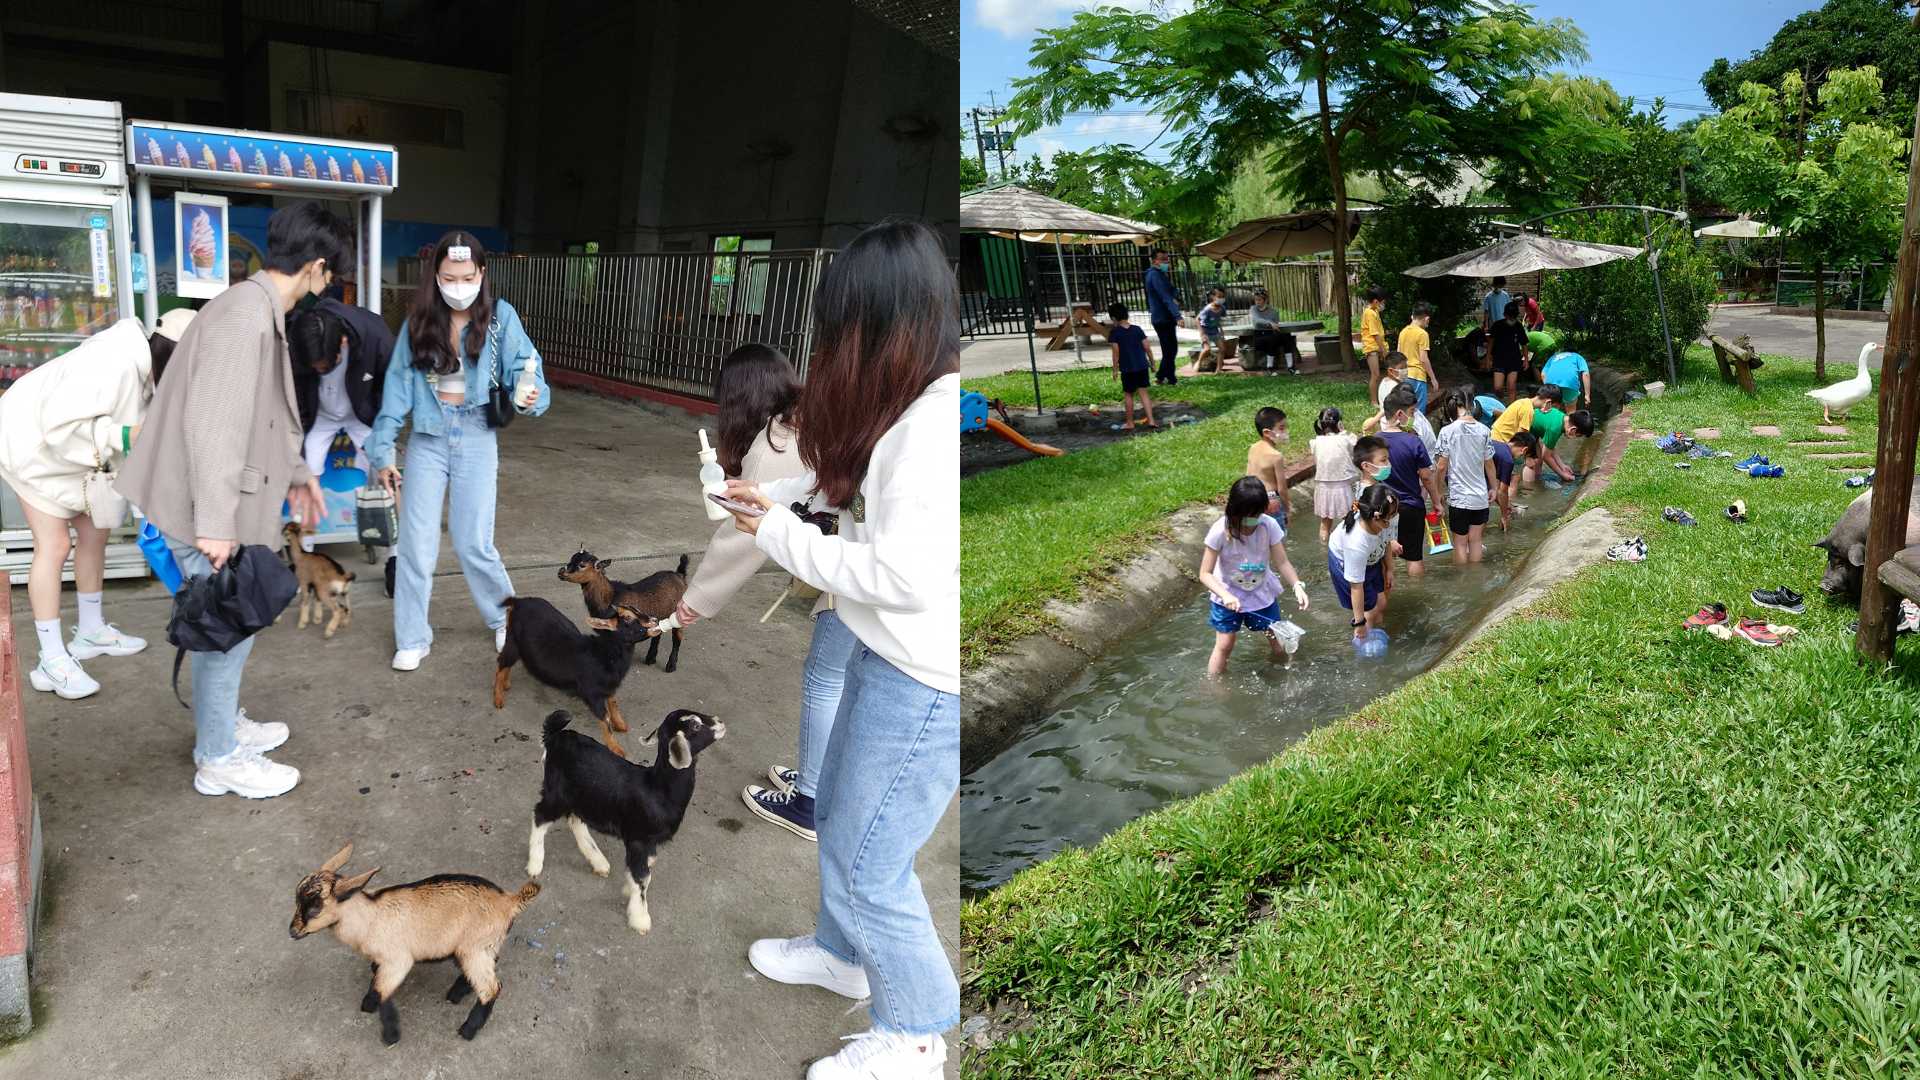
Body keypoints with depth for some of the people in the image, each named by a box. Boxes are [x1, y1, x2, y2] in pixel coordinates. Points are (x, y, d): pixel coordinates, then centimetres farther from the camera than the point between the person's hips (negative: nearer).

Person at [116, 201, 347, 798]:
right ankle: (220, 760, 16)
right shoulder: (245, 316, -23)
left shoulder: (262, 311, 10)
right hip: (208, 508, -10)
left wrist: (295, 471, 28)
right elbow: (212, 422, -28)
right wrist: (216, 521, -28)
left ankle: (224, 724, 38)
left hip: (226, 503, 10)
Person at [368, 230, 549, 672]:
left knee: (473, 543, 1)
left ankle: (505, 617, 27)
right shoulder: (418, 322, -1)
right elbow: (397, 386, 0)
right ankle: (412, 639, 18)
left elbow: (522, 368, -11)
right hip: (428, 438, 2)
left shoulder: (501, 316, -6)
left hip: (476, 438, -2)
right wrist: (382, 451, -1)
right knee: (416, 543, 4)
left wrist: (530, 395, -35)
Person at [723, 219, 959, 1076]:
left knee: (867, 864, 5)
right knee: (837, 818, 27)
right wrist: (778, 494, 5)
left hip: (925, 683, -10)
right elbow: (852, 473, 21)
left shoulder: (938, 426, -28)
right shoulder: (912, 403, 3)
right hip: (887, 656, 10)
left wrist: (781, 539, -15)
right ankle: (841, 953, 52)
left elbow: (903, 577, -29)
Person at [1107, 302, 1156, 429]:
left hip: (1127, 369, -3)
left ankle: (1130, 423, 16)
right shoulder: (1137, 329, 4)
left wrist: (1115, 369, -3)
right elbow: (1147, 348, 3)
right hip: (1142, 366, 3)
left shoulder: (1114, 332, -7)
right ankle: (1151, 420, -4)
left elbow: (1116, 352, -9)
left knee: (1129, 395, 10)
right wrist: (1152, 363, 13)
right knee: (1143, 392, 7)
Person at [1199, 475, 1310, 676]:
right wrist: (1226, 595, -39)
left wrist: (1297, 585, -31)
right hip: (1229, 595, -3)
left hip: (1262, 592, 3)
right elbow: (1205, 573, -24)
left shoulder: (1269, 525, -21)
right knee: (1224, 645, -2)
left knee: (1278, 639, 15)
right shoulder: (1221, 531, -28)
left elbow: (1282, 562, -14)